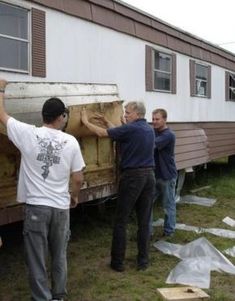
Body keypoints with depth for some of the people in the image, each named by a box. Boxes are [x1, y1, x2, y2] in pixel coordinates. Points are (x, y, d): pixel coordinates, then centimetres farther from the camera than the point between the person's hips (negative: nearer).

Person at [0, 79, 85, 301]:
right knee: (60, 256, 18)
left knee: (36, 259, 7)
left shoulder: (28, 134, -7)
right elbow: (78, 178, 2)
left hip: (36, 206, -2)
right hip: (61, 207, 2)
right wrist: (74, 196, 22)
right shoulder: (71, 141, -3)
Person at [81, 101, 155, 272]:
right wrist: (108, 122, 29)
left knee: (121, 221, 3)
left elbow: (102, 133, -6)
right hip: (149, 175, 7)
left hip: (132, 176, -7)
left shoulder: (130, 129, -11)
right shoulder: (149, 129, 11)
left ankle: (118, 262, 9)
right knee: (144, 221, 10)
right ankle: (143, 261, 14)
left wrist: (86, 122, 9)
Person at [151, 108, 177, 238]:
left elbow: (151, 144, -29)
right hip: (154, 175, 7)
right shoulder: (154, 132, 8)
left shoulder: (169, 135, -17)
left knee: (168, 205, 8)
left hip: (167, 176, -7)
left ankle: (169, 231, 21)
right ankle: (147, 230, 18)